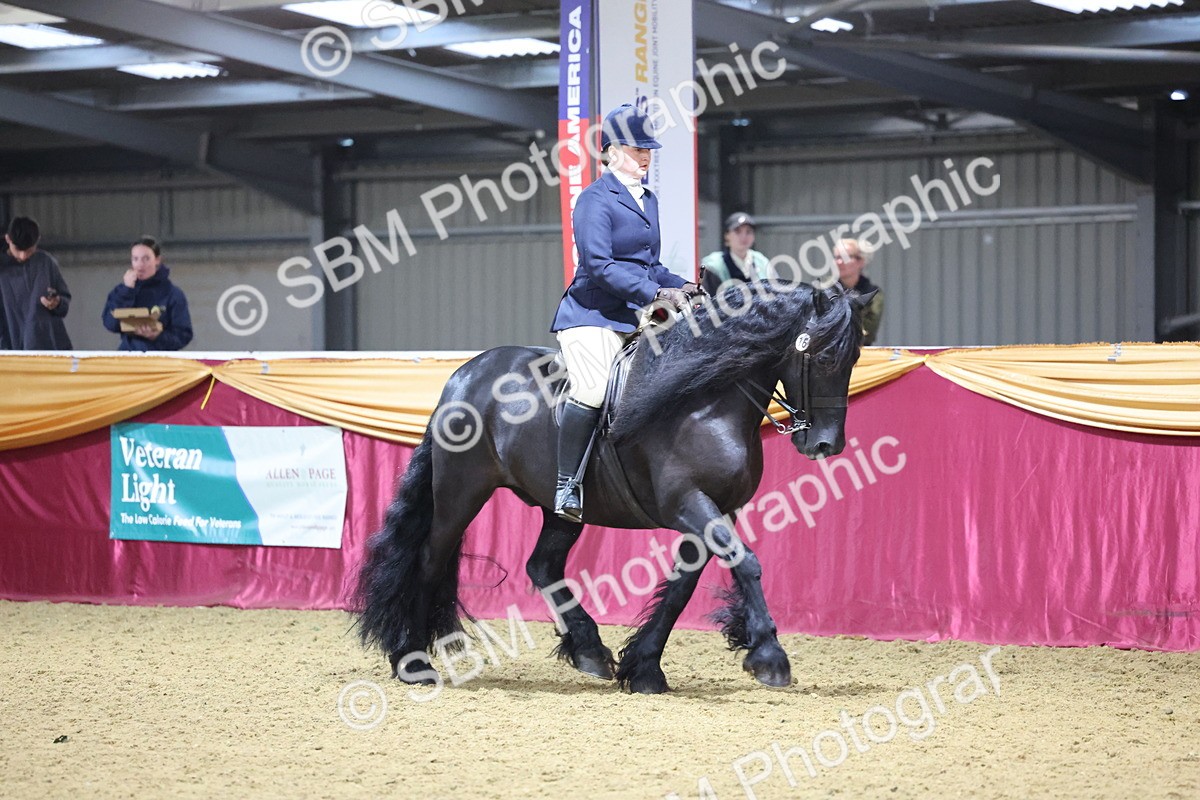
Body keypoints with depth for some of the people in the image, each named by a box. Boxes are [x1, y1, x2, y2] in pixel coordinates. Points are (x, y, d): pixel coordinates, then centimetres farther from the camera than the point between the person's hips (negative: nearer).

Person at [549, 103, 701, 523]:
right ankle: (565, 487, -21)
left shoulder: (648, 200, 18)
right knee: (594, 389, -27)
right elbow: (599, 264, -19)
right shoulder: (596, 199, -7)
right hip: (592, 315, -8)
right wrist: (655, 293, -24)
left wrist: (680, 287, 6)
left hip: (635, 319, 8)